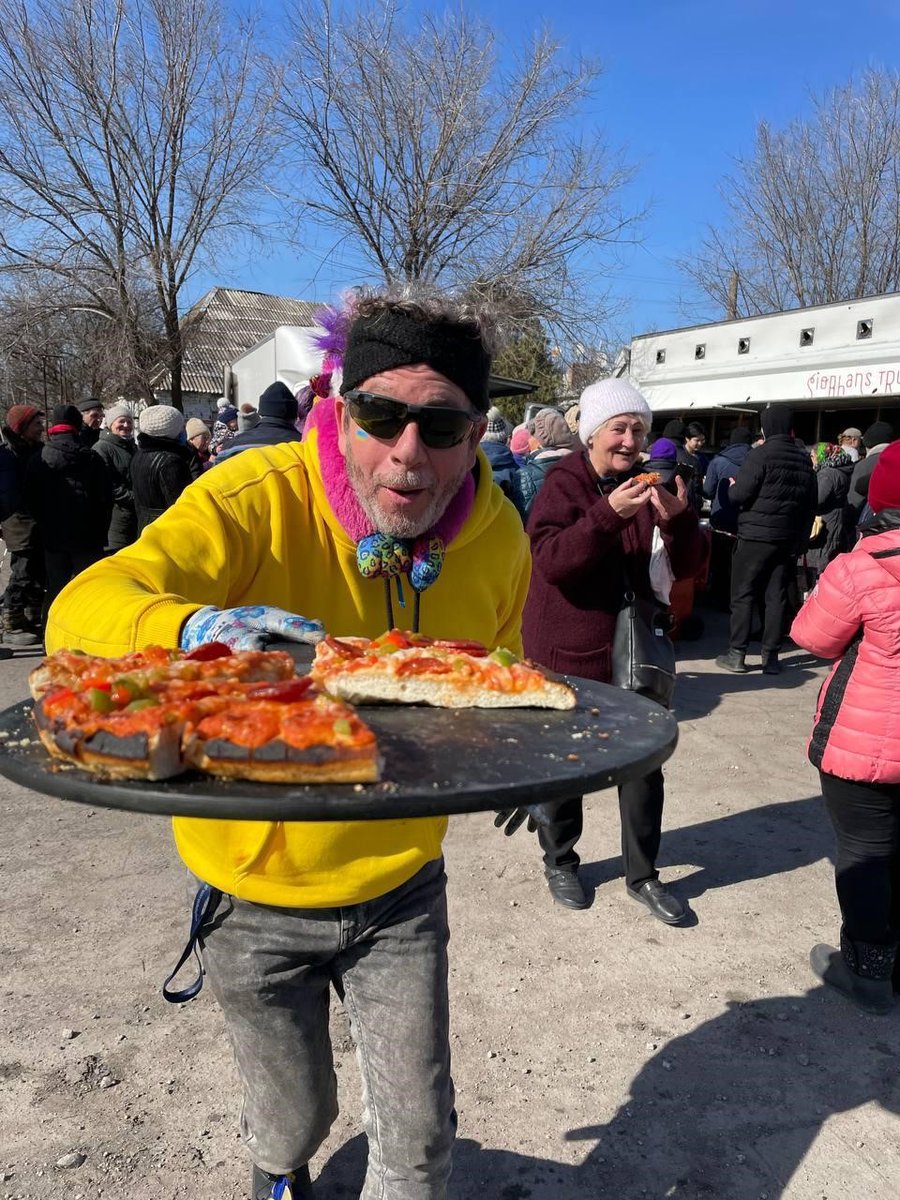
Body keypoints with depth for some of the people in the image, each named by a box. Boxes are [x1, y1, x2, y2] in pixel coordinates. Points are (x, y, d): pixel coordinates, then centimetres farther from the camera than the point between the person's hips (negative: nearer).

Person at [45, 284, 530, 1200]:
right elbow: (81, 614, -35)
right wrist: (193, 628, -55)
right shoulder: (255, 499, -24)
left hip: (400, 887, 2)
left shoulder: (497, 535, -11)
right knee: (295, 1117, 23)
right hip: (258, 890, -1)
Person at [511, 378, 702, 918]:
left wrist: (679, 519, -18)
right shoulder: (564, 484, -9)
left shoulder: (650, 484, 4)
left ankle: (644, 873, 28)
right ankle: (560, 860, 33)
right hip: (568, 649, -4)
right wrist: (609, 514, -33)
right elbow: (551, 561, -23)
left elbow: (686, 568, 1)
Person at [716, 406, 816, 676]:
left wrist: (733, 486, 7)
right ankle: (771, 656, 10)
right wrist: (801, 540, 16)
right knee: (777, 597, 8)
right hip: (788, 539, 5)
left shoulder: (761, 454, -12)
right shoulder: (804, 460, 8)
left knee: (743, 595, 2)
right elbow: (810, 505, 11)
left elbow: (738, 494, -15)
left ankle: (737, 654, 2)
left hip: (755, 536, -5)